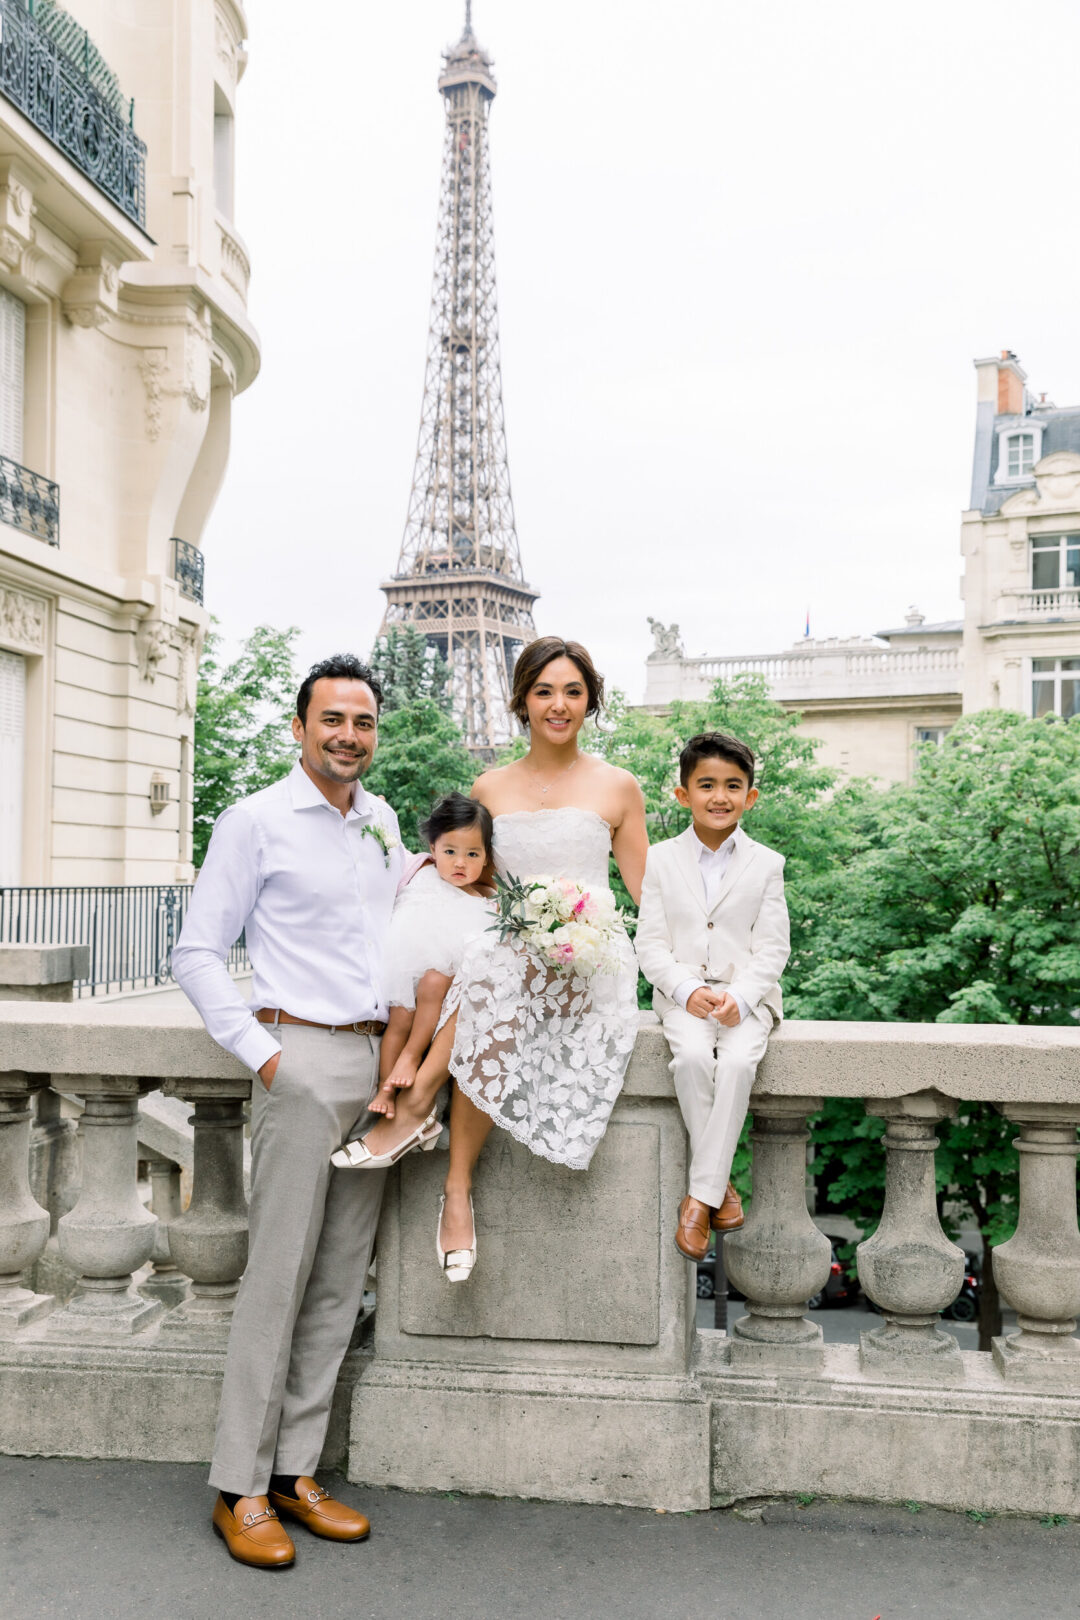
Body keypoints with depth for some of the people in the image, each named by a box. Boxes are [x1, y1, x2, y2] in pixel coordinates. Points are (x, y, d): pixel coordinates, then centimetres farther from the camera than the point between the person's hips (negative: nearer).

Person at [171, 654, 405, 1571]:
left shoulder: (383, 823, 15)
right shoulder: (257, 821, -3)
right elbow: (198, 954, -5)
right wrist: (258, 1051, -11)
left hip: (379, 1062, 6)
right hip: (303, 1057, -6)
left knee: (342, 1279, 9)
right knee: (279, 1272, -4)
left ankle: (296, 1471, 19)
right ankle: (241, 1487, 8)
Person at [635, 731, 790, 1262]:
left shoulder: (765, 864, 5)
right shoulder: (661, 860, 6)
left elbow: (772, 948, 1)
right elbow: (650, 941, 2)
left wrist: (739, 997, -16)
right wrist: (687, 990, -15)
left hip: (746, 993, 0)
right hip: (683, 992, 0)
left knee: (738, 1061, -29)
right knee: (693, 1058, -30)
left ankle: (700, 1195, -20)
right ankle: (721, 1185, -14)